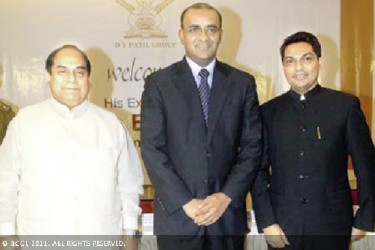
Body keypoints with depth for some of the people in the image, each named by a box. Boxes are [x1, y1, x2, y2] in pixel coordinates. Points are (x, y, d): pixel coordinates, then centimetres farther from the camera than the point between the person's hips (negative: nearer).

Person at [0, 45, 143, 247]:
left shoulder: (111, 124, 5)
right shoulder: (25, 121, 1)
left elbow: (129, 184, 9)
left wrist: (129, 232, 7)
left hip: (102, 241, 1)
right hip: (41, 241, -1)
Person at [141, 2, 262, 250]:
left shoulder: (243, 83, 5)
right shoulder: (158, 83, 0)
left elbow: (253, 145, 2)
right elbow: (152, 149, -6)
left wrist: (227, 196, -9)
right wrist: (185, 202, -12)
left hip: (228, 214, 2)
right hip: (176, 214, -1)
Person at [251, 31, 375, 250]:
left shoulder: (346, 105, -1)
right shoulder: (268, 112, 4)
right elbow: (259, 169, 4)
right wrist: (266, 222, -2)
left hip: (333, 228, -1)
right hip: (281, 229, 1)